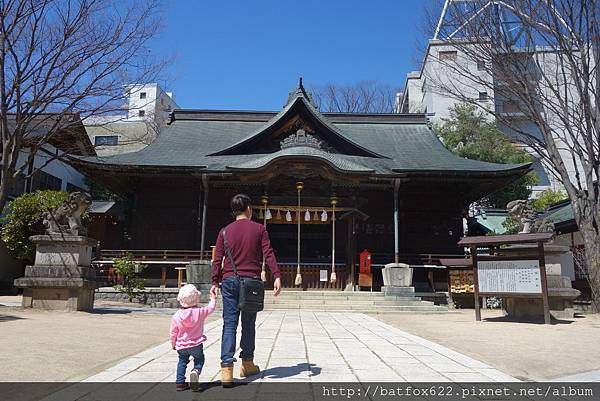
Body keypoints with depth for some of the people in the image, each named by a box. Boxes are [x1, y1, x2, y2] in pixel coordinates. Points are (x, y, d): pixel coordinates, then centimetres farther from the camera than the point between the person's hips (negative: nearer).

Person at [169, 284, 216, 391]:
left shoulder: (176, 316, -7)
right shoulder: (200, 312, -12)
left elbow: (173, 333, 1)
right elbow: (211, 308, 5)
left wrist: (173, 344, 18)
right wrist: (213, 299, 23)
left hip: (182, 346, 2)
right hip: (196, 344, -2)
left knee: (182, 362, 20)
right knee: (199, 360, 14)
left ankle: (180, 382, 18)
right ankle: (196, 372, -16)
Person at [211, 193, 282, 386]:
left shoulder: (225, 231, 8)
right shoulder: (259, 229, 3)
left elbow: (217, 259, 5)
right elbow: (268, 254, -6)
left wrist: (215, 282, 8)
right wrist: (277, 277, -8)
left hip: (229, 281, 1)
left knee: (229, 324, 0)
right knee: (248, 324, 11)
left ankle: (226, 368, -9)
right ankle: (247, 364, 22)